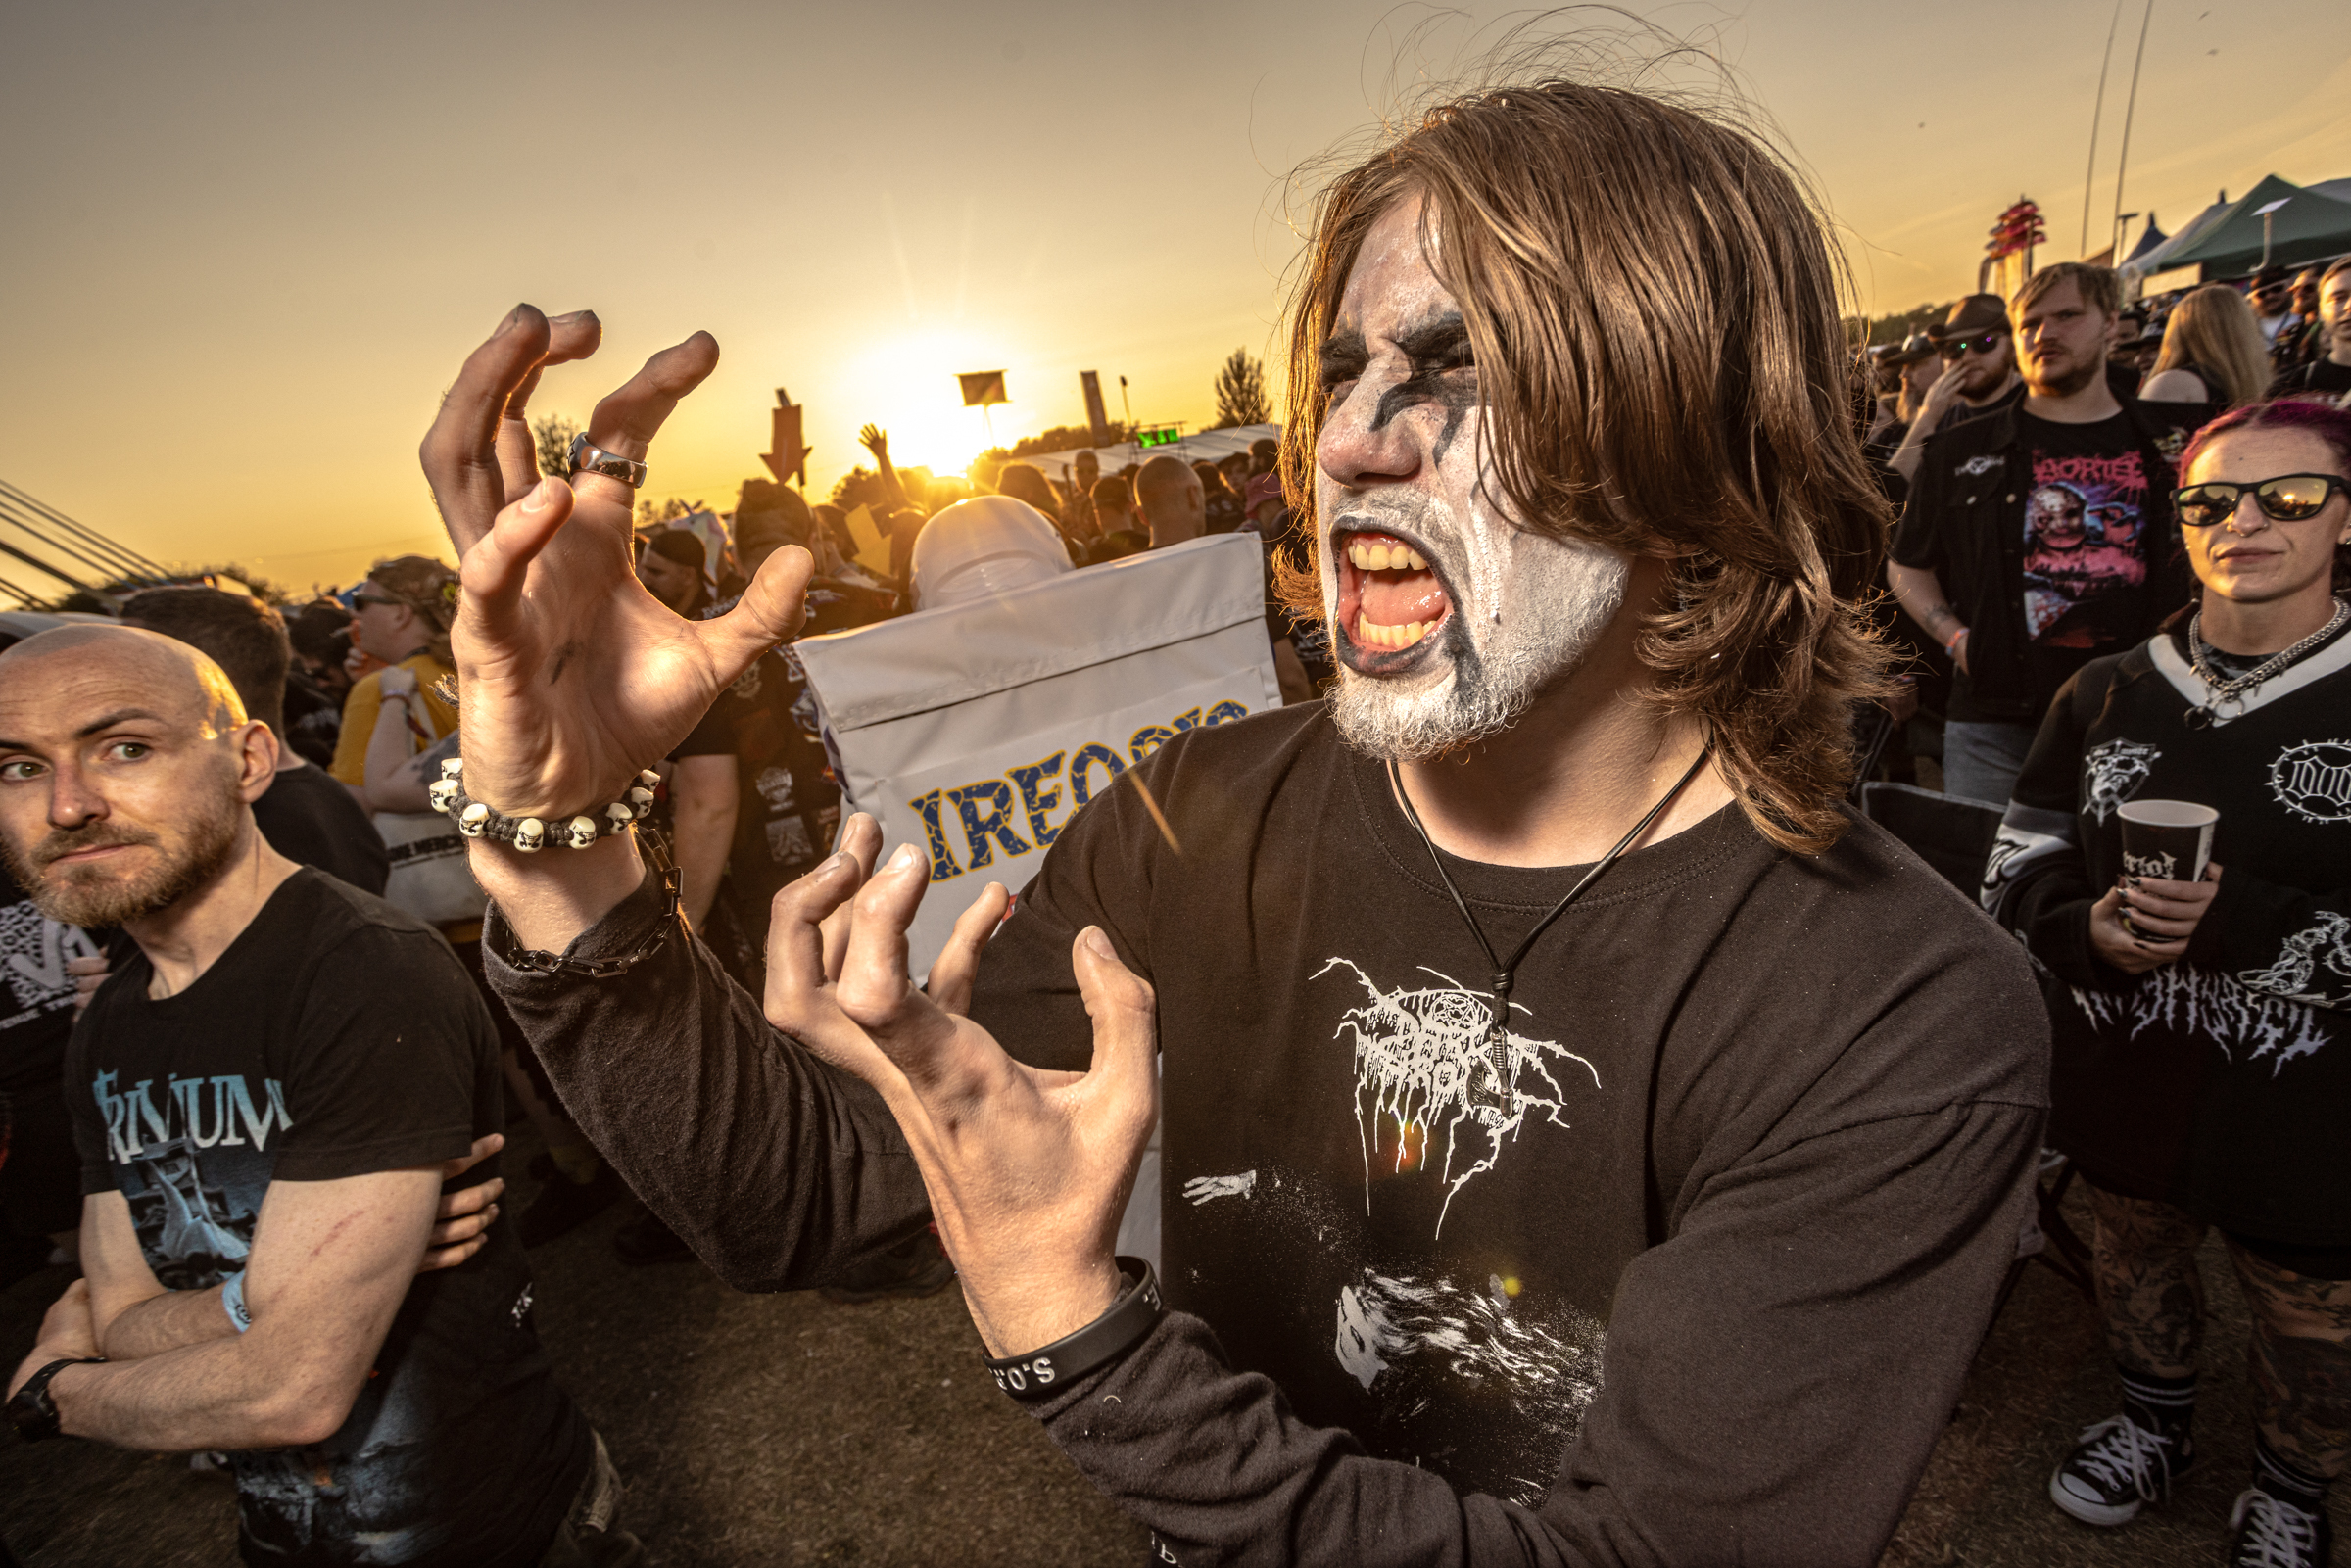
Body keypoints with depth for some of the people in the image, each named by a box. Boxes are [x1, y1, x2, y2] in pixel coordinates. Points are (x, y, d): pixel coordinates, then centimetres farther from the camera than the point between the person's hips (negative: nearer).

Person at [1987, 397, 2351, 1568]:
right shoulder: (2107, 695, 1)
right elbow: (2022, 860, 3)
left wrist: (2250, 923, -28)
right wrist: (2085, 928, -16)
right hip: (2124, 1070, 3)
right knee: (2136, 1249, 24)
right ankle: (2153, 1423, 51)